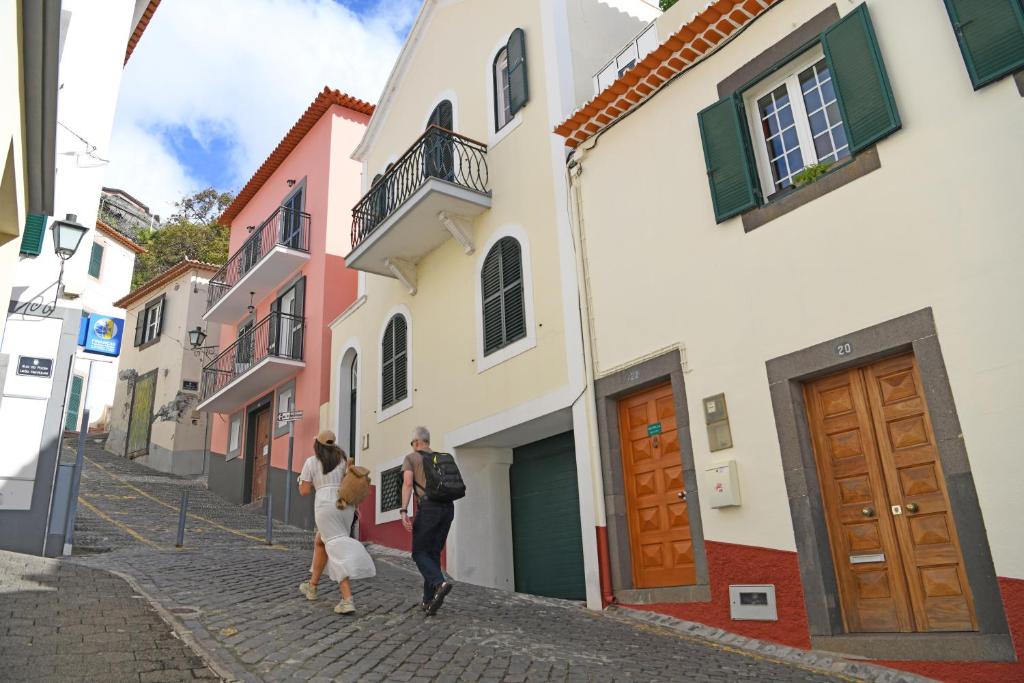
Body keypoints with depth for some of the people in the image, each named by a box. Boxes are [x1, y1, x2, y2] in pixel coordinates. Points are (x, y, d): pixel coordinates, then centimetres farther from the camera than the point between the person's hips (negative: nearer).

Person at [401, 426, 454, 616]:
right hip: (448, 507, 5)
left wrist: (404, 511, -14)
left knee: (420, 553, 3)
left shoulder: (411, 458, 10)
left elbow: (408, 483, -7)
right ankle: (429, 600, 9)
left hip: (428, 506, -5)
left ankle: (440, 583, -23)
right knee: (433, 554, 14)